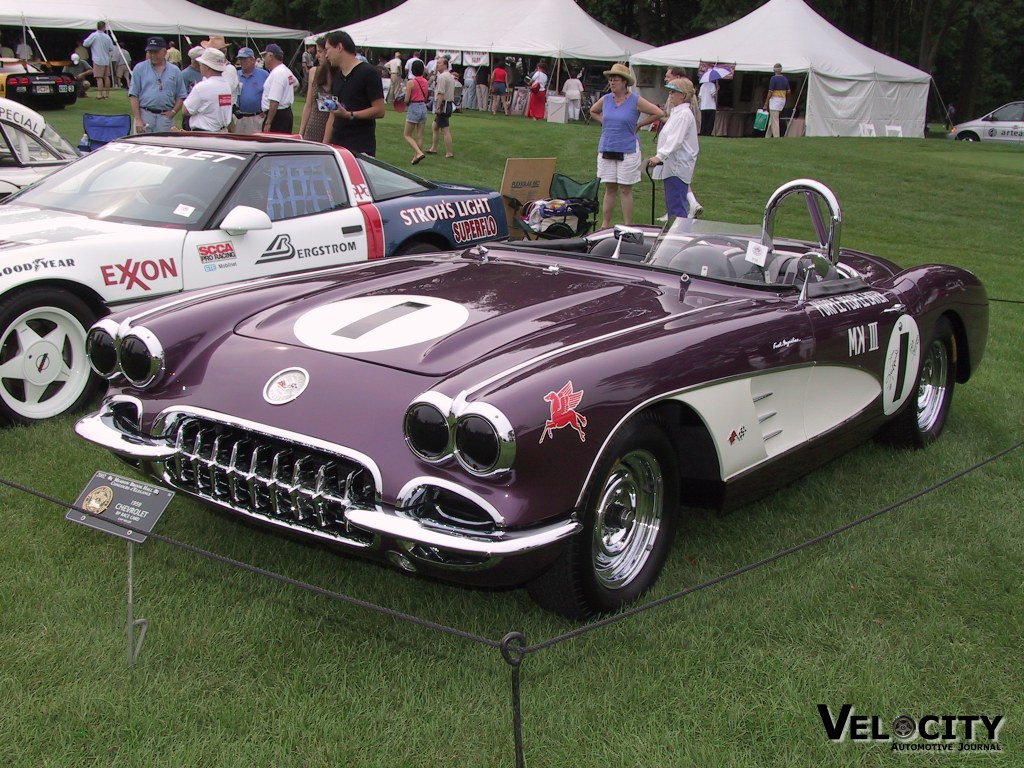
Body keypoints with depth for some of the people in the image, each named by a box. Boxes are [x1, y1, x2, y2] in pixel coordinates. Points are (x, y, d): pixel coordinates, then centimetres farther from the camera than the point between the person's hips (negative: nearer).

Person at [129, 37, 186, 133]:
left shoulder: (175, 71, 10)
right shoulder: (139, 68, 6)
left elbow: (181, 96, 11)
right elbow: (133, 95, 2)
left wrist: (173, 112, -4)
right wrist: (138, 119, -6)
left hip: (165, 117, 1)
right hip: (144, 115, -1)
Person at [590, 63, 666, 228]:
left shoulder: (636, 100, -6)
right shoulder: (605, 99, 6)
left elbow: (659, 113, -5)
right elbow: (593, 111, 26)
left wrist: (638, 125, -2)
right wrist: (606, 123, 12)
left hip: (628, 151, -4)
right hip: (606, 150, 4)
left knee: (626, 190, 0)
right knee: (609, 189, 9)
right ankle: (605, 225, 15)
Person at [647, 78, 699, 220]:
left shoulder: (684, 114, -14)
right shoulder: (676, 112, 18)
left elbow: (675, 140, -24)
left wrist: (659, 156, -30)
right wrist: (660, 156, 17)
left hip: (678, 167, -11)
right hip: (672, 166, 11)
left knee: (676, 207, -11)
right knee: (672, 204, 14)